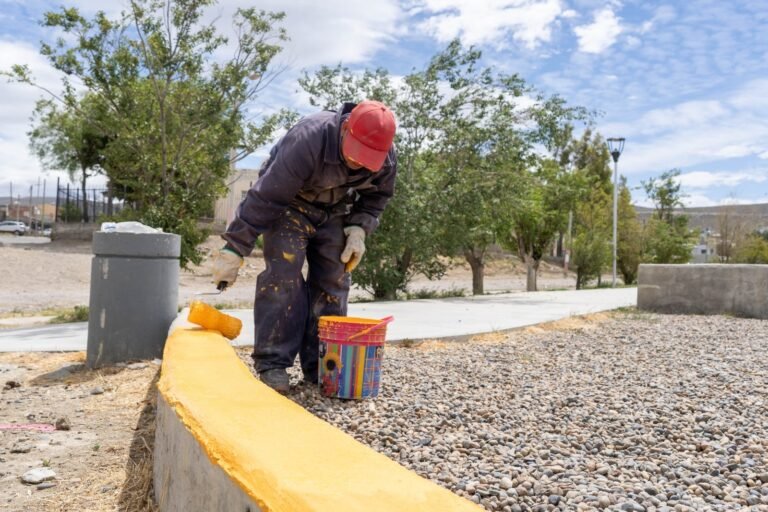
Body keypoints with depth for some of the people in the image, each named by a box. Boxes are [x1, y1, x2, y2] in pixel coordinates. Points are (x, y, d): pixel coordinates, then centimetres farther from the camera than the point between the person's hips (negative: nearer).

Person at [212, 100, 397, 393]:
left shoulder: (386, 160, -19)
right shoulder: (306, 141, -36)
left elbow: (377, 196, 3)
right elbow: (264, 198, -32)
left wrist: (358, 229, -14)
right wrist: (234, 249, -29)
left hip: (334, 212, 5)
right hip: (289, 205, -4)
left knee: (332, 282, -4)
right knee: (283, 276, -20)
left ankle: (321, 366, 3)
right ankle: (272, 364, -13)